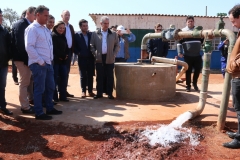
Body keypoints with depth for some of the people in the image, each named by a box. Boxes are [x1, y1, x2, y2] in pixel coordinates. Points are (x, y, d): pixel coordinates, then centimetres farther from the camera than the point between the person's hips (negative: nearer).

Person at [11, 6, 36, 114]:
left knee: (30, 79, 19)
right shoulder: (20, 24, -12)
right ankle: (25, 107, 6)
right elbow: (19, 43, -20)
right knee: (24, 82, -3)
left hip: (28, 58, 9)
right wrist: (26, 59, -22)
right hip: (23, 58, -9)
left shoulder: (29, 25, 13)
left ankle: (31, 99, 35)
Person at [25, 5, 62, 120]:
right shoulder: (32, 28, -9)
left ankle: (50, 108, 28)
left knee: (50, 87, 14)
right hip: (38, 64, -8)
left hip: (48, 63, 8)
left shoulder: (45, 29, 16)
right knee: (39, 89, -1)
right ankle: (39, 113, 11)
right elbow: (29, 47, -17)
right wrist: (40, 61, -15)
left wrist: (50, 59, 10)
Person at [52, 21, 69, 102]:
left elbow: (66, 47, 17)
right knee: (55, 78, -3)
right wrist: (61, 56, -9)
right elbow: (54, 48, -14)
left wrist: (65, 56, -1)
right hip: (55, 60, -7)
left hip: (63, 60, 7)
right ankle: (54, 97, 5)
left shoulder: (63, 37, 18)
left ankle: (62, 96, 13)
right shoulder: (52, 36, -5)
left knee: (63, 78, 6)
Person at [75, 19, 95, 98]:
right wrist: (78, 53, -9)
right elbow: (74, 46, 1)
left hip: (91, 58, 2)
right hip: (82, 58, -2)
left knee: (90, 75, 6)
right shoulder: (77, 35, -1)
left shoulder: (91, 34, 5)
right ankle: (83, 91, 12)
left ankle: (90, 91, 15)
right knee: (83, 76, 4)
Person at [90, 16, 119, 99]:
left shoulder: (113, 34, 8)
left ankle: (110, 93, 9)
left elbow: (117, 45, 9)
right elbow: (92, 46, 7)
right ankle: (99, 93, 12)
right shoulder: (95, 34, 6)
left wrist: (114, 54, -1)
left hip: (109, 59, 0)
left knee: (110, 77, 2)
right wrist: (95, 54, -3)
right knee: (99, 77, 4)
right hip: (99, 59, 0)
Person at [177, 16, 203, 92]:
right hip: (187, 55, -3)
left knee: (198, 69, 5)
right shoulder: (183, 31, 0)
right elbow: (179, 42, -3)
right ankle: (188, 85, 17)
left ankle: (195, 83, 27)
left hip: (197, 55, 3)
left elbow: (202, 40, 20)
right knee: (188, 71, 5)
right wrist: (180, 52, -12)